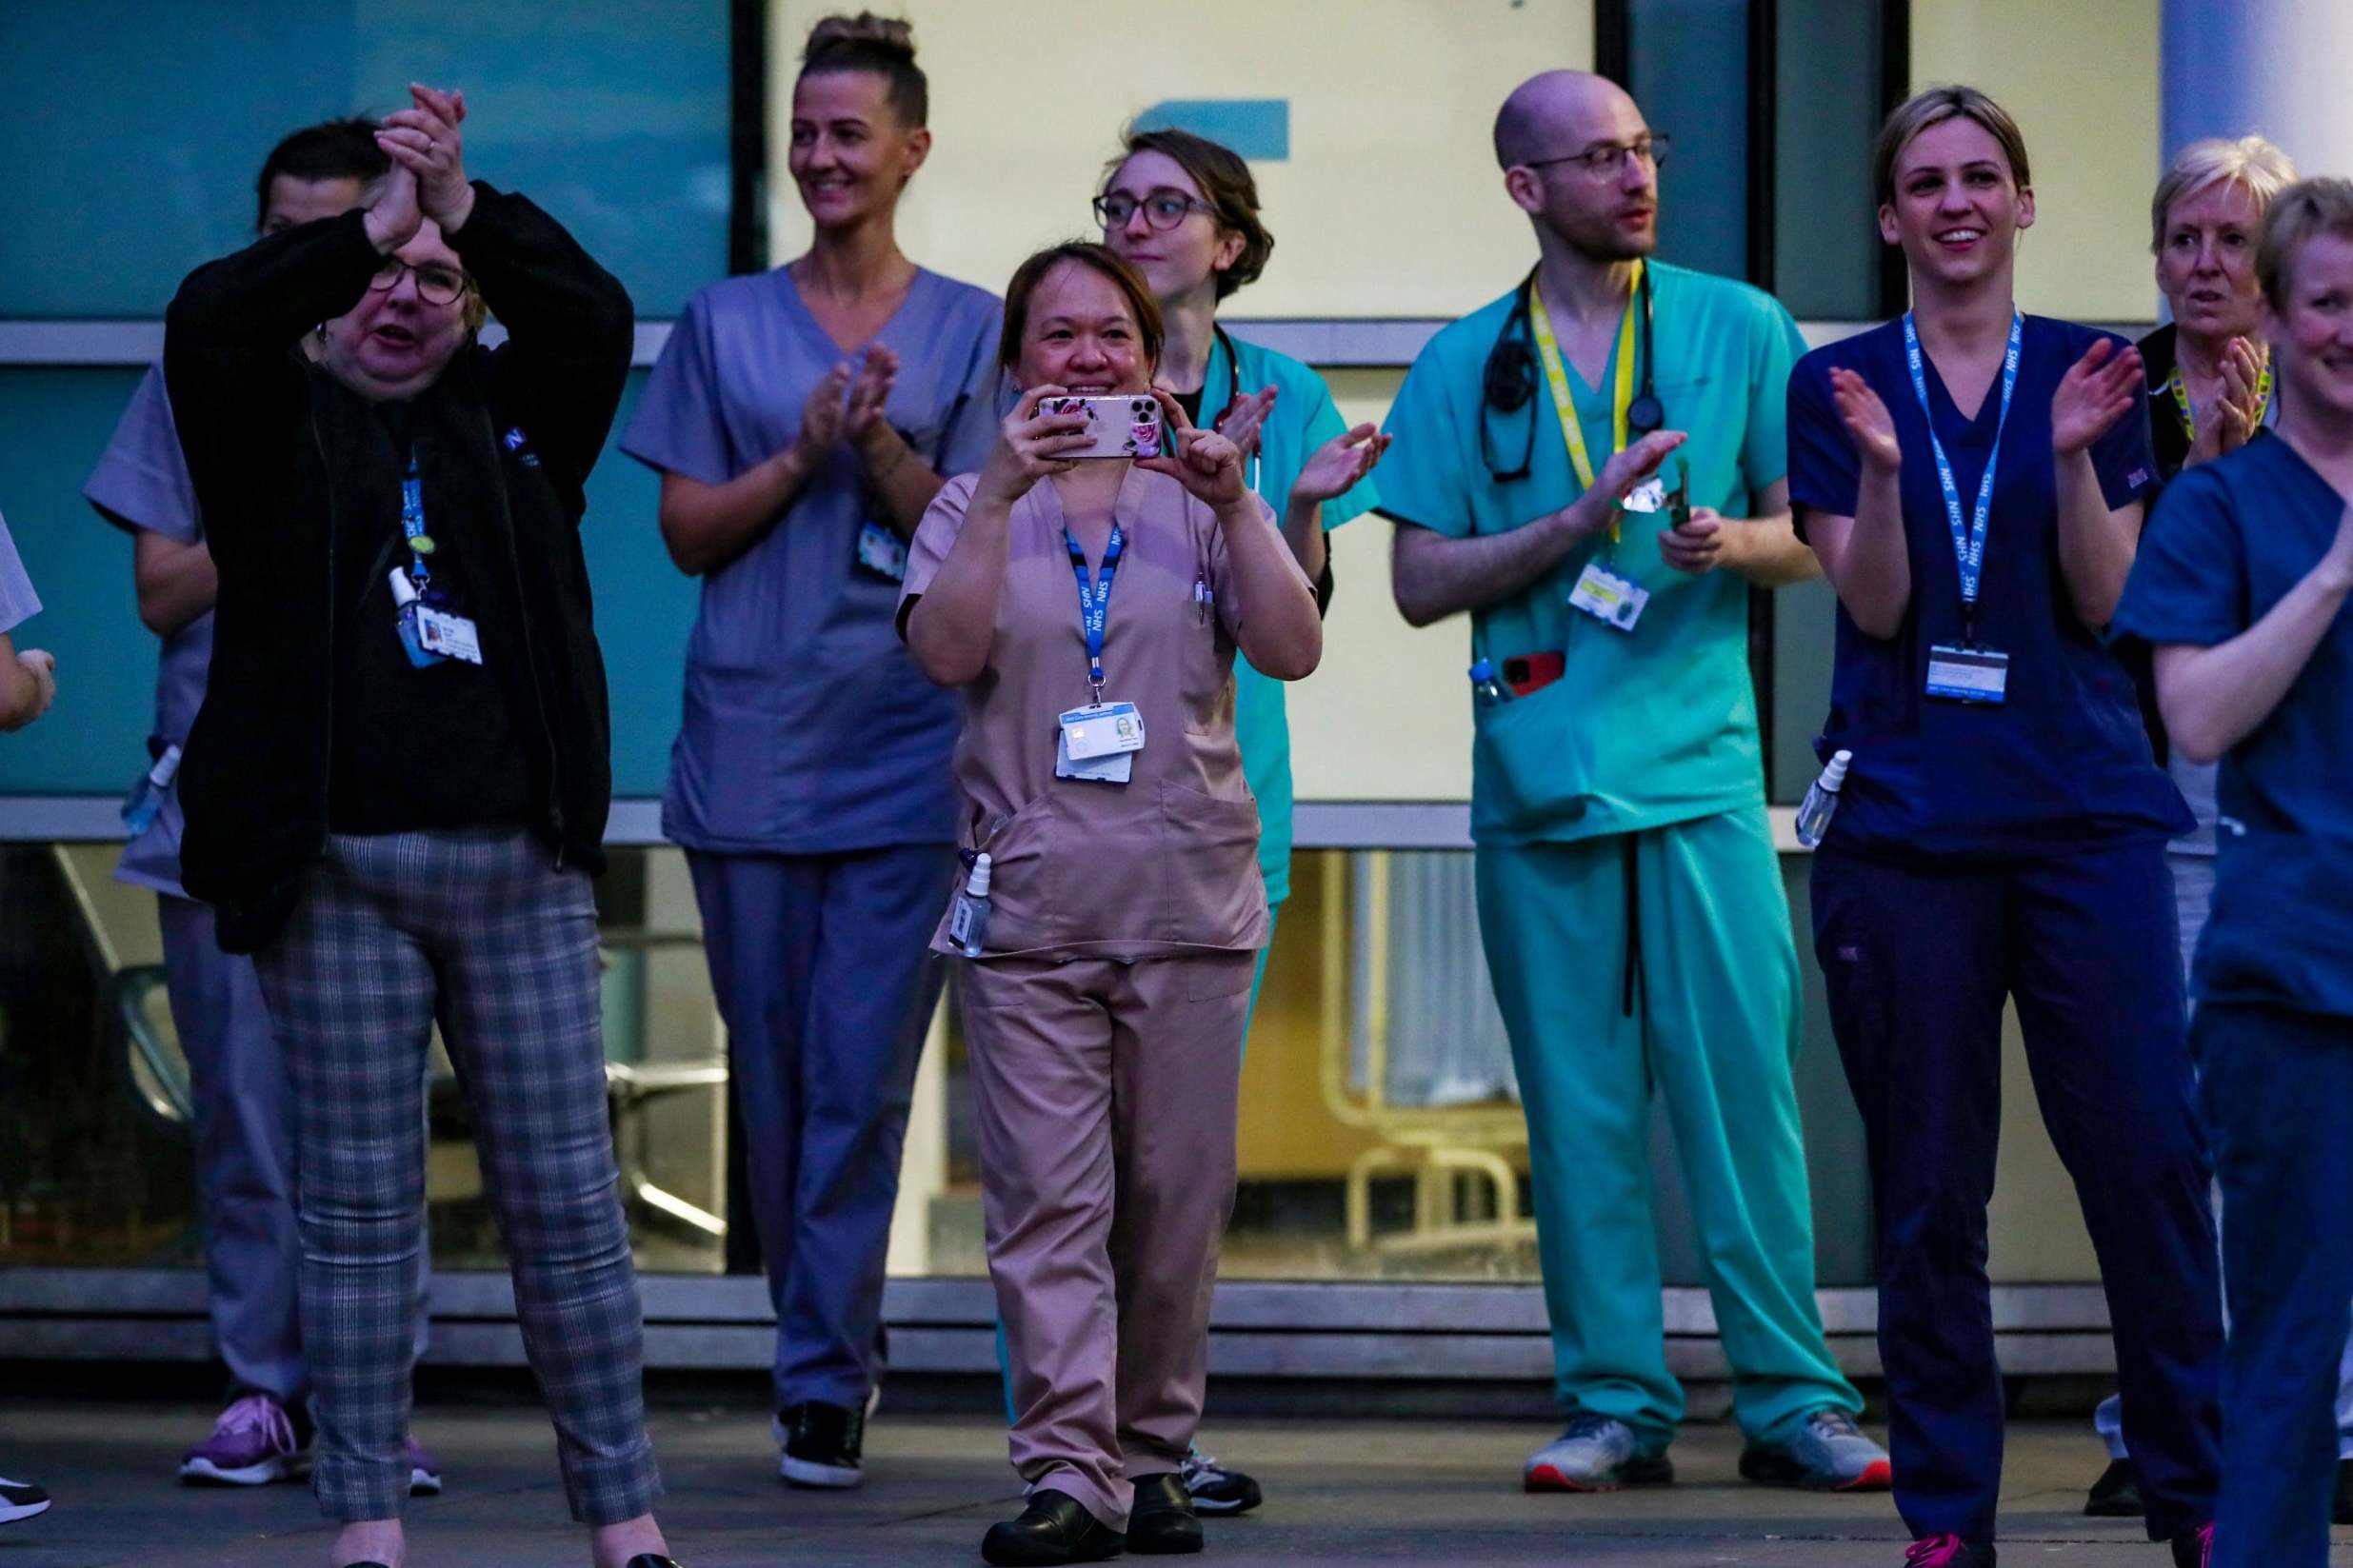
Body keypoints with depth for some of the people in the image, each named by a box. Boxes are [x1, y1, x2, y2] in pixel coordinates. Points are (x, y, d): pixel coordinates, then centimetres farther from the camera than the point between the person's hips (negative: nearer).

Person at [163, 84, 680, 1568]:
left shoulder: (512, 424, 14)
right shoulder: (278, 428, 7)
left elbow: (596, 319, -3)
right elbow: (209, 319, -11)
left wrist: (461, 201, -14)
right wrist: (374, 219, -13)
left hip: (522, 861, 2)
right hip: (335, 871, -2)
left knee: (567, 1195, 2)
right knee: (361, 1202, 1)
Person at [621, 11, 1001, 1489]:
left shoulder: (968, 327, 7)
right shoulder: (725, 323, 10)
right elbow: (689, 530, 6)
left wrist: (879, 444, -15)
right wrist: (805, 452, -8)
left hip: (903, 746, -2)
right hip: (749, 742, 2)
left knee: (865, 1074, -8)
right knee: (774, 1073, 5)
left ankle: (826, 1380, -5)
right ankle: (830, 1351, 18)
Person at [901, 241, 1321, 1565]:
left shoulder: (1199, 501, 10)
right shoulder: (981, 506, 9)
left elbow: (1293, 651, -3)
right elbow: (946, 651, -9)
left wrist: (1235, 505, -14)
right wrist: (1003, 491, -17)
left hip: (1189, 897, 1)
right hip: (1030, 901, -1)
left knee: (1177, 1198, 3)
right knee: (1047, 1198, -9)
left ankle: (1153, 1457, 13)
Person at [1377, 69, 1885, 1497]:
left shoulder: (1742, 330, 7)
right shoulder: (1463, 367, 8)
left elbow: (1811, 541, 9)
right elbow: (1423, 581, 2)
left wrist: (1731, 542, -13)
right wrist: (1588, 514, -10)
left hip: (1700, 763, -1)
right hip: (1539, 775, 1)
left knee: (1743, 1088, -6)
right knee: (1581, 1107, 2)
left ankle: (1793, 1400, -1)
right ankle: (1617, 1404, 8)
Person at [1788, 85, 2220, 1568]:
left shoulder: (2089, 372, 8)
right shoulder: (1841, 385, 7)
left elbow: (2103, 601, 1)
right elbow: (1874, 606, -1)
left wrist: (2075, 455, -14)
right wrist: (1880, 466, -17)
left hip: (2084, 816, 0)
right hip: (1906, 823, 0)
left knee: (2148, 1154, -6)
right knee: (1928, 1185, 2)